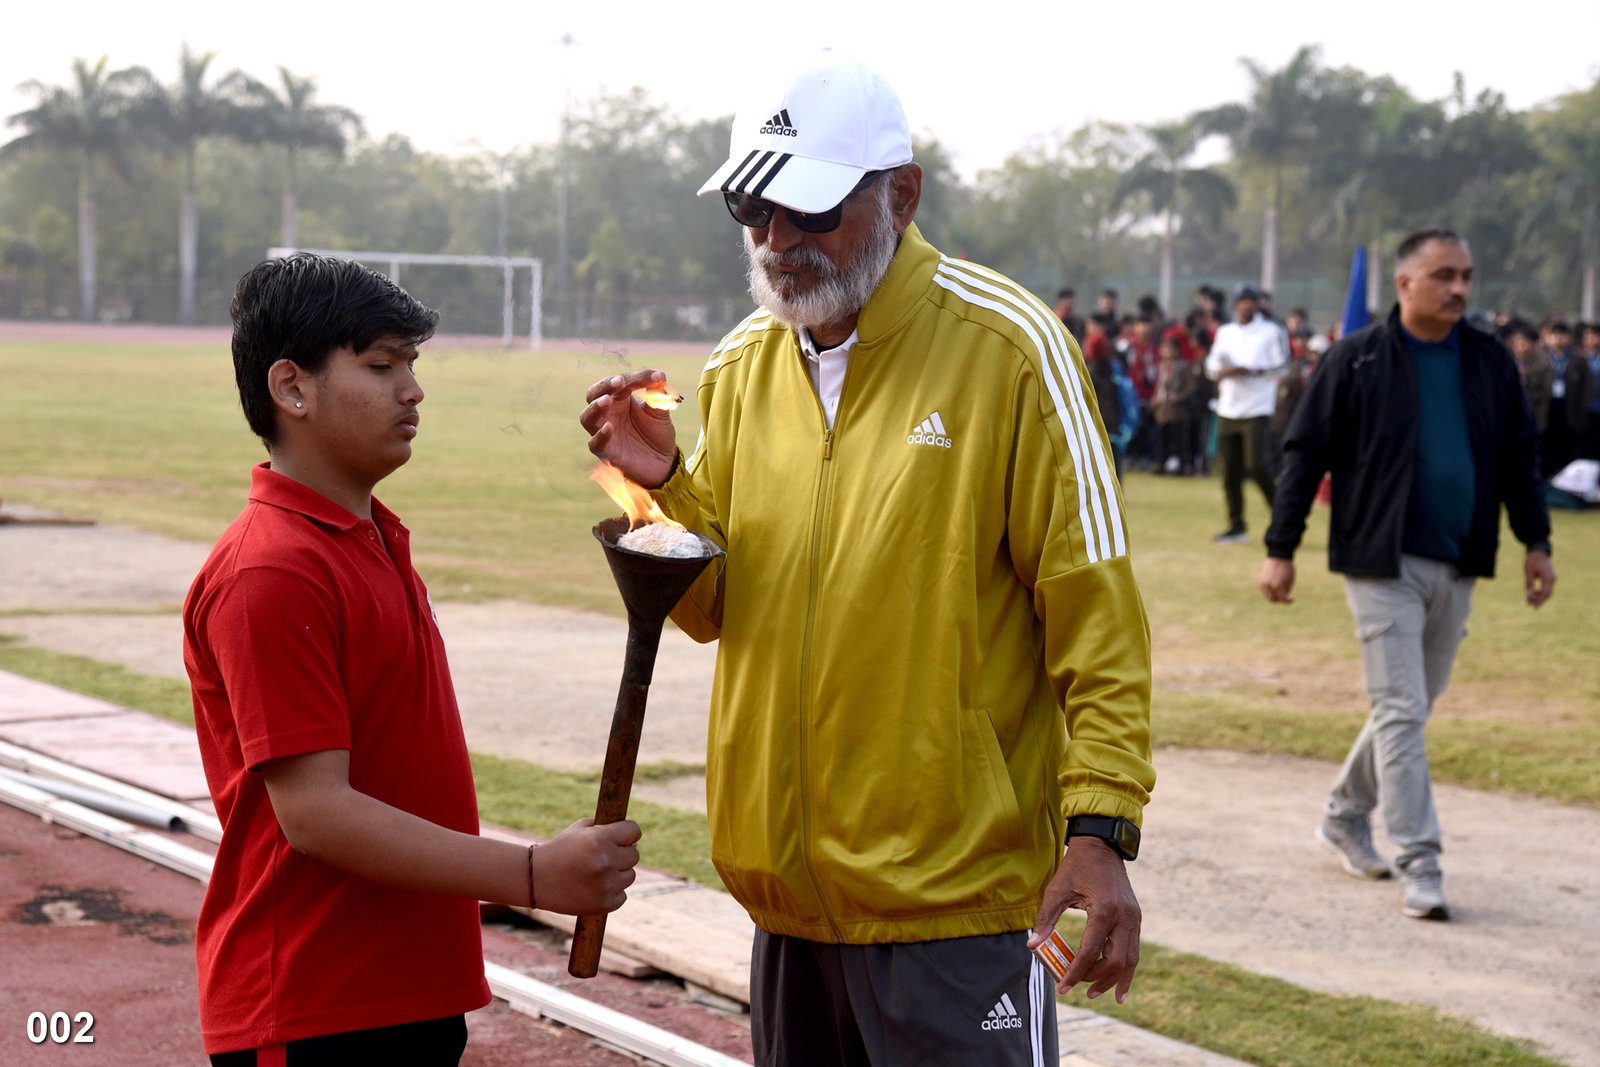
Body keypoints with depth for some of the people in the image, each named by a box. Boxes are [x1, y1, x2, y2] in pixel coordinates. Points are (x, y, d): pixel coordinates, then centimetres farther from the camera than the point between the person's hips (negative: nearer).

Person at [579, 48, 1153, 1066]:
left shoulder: (1006, 346, -9)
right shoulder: (744, 365, 8)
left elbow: (1094, 612, -10)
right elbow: (716, 608, 12)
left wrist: (1102, 830, -17)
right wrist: (663, 486, -6)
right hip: (789, 891, 6)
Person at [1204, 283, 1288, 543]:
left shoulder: (1271, 331, 0)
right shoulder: (1225, 333, 16)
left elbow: (1280, 365, -7)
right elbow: (1212, 365, 15)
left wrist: (1248, 370, -18)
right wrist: (1220, 372, -9)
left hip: (1256, 409, -5)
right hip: (1228, 411, 5)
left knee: (1257, 463, -16)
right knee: (1230, 470, 4)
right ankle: (1237, 526, 12)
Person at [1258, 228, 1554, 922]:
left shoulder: (1490, 363, 8)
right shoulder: (1357, 361, -5)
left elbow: (1520, 457, 17)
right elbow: (1305, 455, -3)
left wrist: (1536, 541, 12)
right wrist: (1280, 550, -6)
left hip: (1457, 567, 5)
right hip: (1381, 562, -5)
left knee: (1413, 705, 14)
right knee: (1402, 710, -8)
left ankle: (1346, 816, 33)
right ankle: (1419, 865, -7)